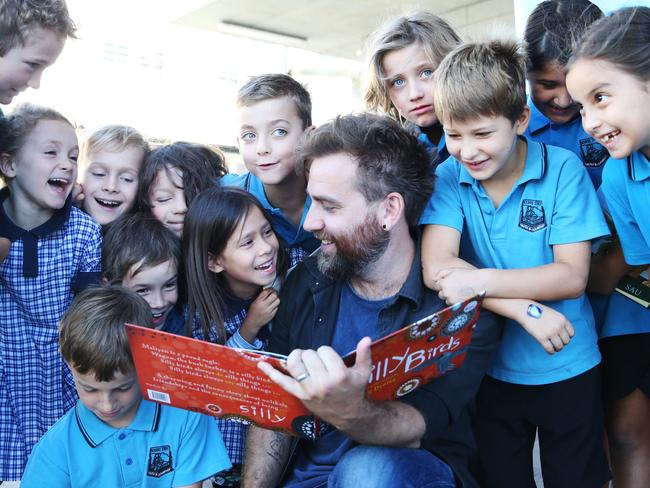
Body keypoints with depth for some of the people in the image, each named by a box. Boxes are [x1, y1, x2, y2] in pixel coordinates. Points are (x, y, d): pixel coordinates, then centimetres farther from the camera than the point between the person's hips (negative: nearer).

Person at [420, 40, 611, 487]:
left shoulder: (563, 170, -14)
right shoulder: (448, 178, -10)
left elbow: (572, 277, -18)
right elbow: (436, 270, -21)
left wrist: (480, 281, -29)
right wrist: (526, 308, -28)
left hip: (568, 370, -1)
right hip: (491, 370, 2)